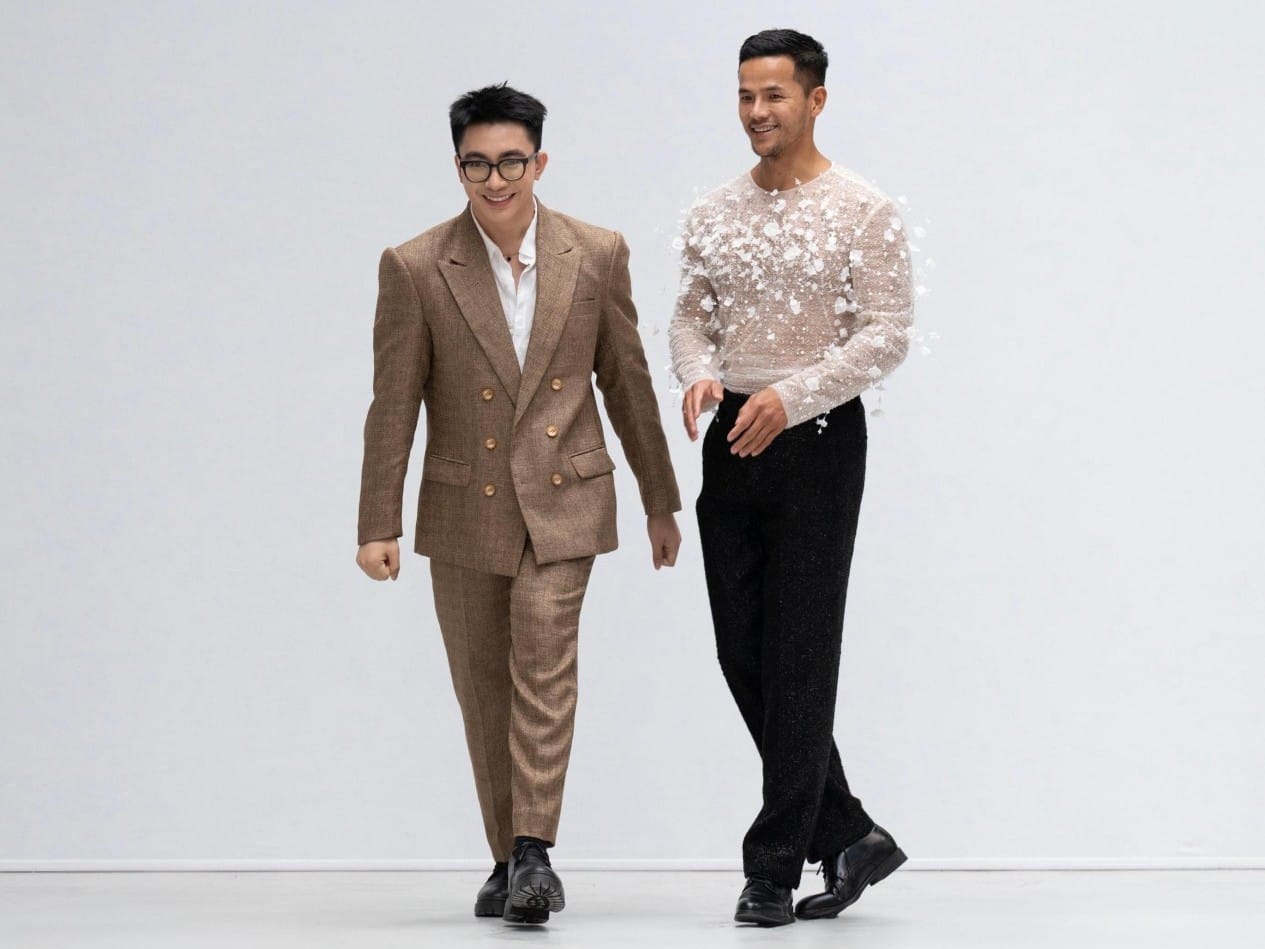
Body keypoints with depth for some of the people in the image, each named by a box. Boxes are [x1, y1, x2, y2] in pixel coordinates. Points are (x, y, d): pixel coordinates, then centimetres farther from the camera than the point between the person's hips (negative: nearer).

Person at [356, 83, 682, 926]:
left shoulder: (597, 256, -2)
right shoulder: (416, 269, -6)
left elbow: (627, 382, 7)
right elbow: (394, 405, -4)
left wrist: (660, 501, 12)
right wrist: (379, 527, -6)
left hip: (563, 504, -1)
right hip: (465, 509, 1)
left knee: (545, 667, -15)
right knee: (484, 691, 8)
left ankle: (536, 851, -14)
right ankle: (509, 857, 19)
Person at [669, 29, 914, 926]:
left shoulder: (864, 212, -9)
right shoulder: (714, 213, 9)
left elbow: (888, 333, -13)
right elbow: (693, 313, 14)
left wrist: (792, 394, -24)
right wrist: (700, 374, -9)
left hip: (818, 442, -6)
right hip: (732, 441, 6)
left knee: (799, 658, -4)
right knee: (744, 656, 6)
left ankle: (776, 864, 4)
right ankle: (848, 833, 19)